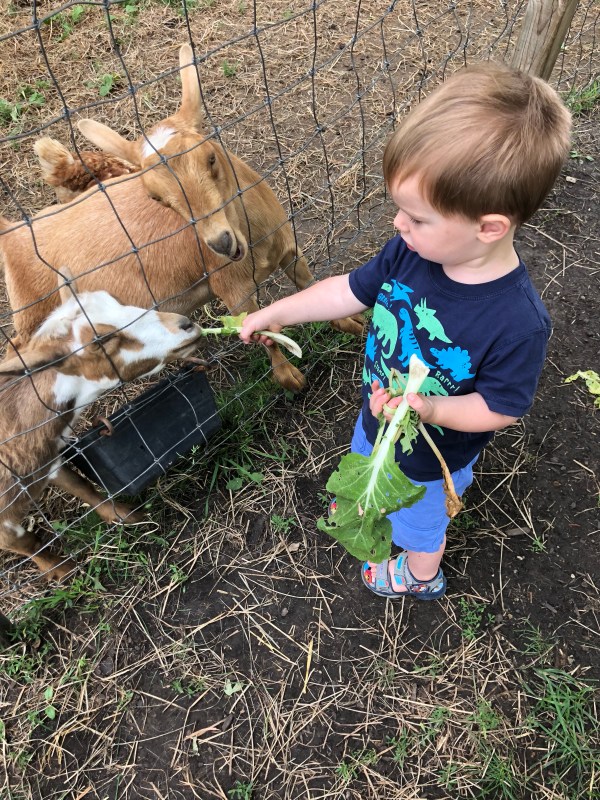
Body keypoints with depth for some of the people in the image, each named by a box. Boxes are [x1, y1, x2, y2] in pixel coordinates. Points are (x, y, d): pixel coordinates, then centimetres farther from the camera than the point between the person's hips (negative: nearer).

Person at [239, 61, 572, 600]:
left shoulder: (518, 323, -38)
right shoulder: (411, 252, -24)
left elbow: (502, 408, -25)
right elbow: (352, 291, -9)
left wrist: (430, 408, -41)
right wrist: (276, 313, -3)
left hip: (431, 457, -5)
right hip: (379, 419, 5)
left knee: (419, 522, 27)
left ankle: (420, 576, 64)